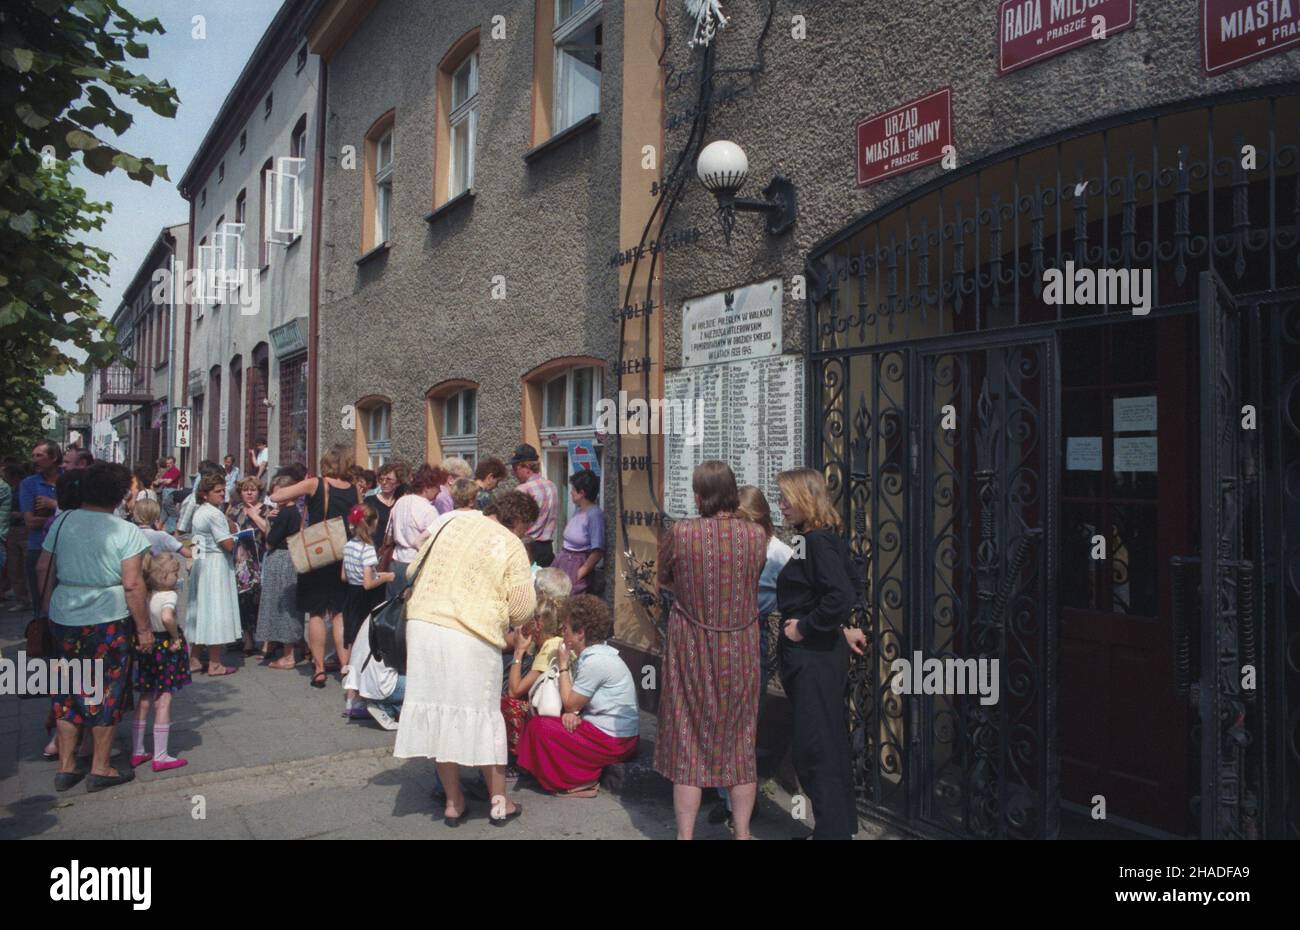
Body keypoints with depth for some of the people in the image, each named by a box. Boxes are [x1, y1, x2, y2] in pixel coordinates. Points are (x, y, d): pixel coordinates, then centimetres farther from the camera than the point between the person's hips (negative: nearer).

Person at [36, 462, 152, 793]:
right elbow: (132, 585, -16)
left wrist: (47, 606, 20)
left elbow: (43, 567, 6)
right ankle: (100, 768, 18)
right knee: (105, 691, 9)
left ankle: (65, 766, 25)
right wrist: (144, 628, -9)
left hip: (64, 618, 5)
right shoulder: (127, 531, -13)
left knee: (69, 690, 17)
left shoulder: (62, 522, 1)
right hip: (108, 621, -4)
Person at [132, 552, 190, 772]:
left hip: (147, 647, 7)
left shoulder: (146, 595, 3)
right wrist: (175, 637, -21)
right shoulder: (169, 595, -18)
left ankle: (137, 752, 24)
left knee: (144, 701, 16)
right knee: (164, 701, 0)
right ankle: (160, 757, 6)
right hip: (167, 649, -7)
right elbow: (167, 618, -36)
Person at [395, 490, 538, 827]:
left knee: (439, 711, 12)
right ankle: (498, 802, 21)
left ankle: (453, 802, 23)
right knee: (483, 715, 10)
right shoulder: (513, 547, -3)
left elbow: (415, 571, 16)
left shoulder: (453, 523, 11)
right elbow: (523, 608, -4)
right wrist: (499, 612, 18)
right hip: (471, 636, -4)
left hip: (423, 624, 5)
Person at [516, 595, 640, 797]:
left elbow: (570, 703, -13)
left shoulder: (595, 662, -21)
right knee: (541, 721, 12)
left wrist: (563, 664, -7)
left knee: (539, 727, -10)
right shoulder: (590, 654, 9)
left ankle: (581, 781, -4)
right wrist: (572, 712, -13)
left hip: (614, 741, -10)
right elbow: (574, 702, 10)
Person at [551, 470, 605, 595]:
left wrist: (580, 574, -12)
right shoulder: (578, 511, 7)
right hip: (563, 561, 8)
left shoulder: (594, 514, -18)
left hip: (578, 565, -8)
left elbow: (597, 551, -19)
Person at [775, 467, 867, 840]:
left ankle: (834, 830, 6)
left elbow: (840, 597, -28)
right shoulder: (817, 539, 12)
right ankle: (841, 826, 28)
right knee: (829, 749, 17)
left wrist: (804, 628, -18)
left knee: (815, 751, -3)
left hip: (815, 659, -10)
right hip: (815, 656, 10)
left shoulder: (819, 541, -17)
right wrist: (840, 628, 17)